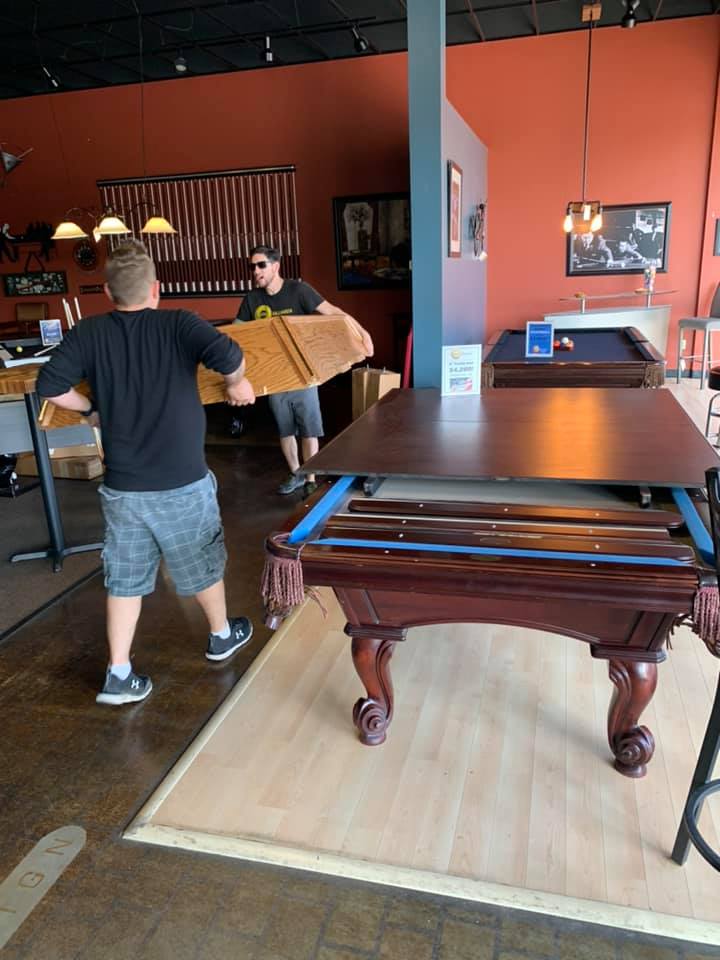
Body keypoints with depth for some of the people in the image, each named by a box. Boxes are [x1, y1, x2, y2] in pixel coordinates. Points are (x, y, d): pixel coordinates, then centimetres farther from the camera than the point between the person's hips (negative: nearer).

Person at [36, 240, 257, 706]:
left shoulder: (89, 333, -2)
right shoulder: (178, 324, -9)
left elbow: (50, 386, -7)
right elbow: (228, 355, -24)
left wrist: (91, 408, 11)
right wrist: (238, 384, -3)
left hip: (122, 487, 3)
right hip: (182, 483, -2)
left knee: (125, 578, 14)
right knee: (203, 565, 19)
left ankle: (119, 676, 19)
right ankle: (222, 635, 41)